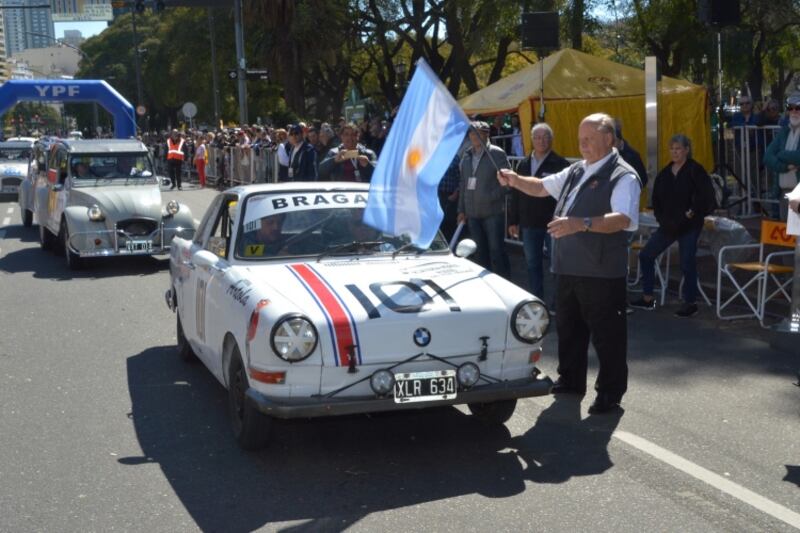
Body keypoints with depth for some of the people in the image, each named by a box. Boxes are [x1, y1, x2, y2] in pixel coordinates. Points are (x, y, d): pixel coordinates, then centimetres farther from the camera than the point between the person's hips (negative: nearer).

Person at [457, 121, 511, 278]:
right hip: (473, 213, 5)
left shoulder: (496, 153, -4)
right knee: (480, 252, 11)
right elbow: (464, 184, 15)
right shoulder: (467, 156, 13)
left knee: (496, 250, -4)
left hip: (493, 211, -5)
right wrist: (461, 210, 13)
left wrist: (491, 197, -17)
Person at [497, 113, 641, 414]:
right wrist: (515, 181, 6)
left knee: (606, 333, 1)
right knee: (568, 327, 19)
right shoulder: (576, 171, 15)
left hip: (601, 271, -8)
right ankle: (570, 380, 35)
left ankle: (610, 392, 14)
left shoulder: (622, 177, -12)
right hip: (568, 267, 8)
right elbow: (542, 187, 26)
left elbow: (623, 219, -26)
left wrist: (582, 224, -40)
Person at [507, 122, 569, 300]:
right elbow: (516, 194, 14)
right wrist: (513, 221, 11)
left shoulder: (560, 164, -5)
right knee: (532, 265, 12)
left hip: (553, 224, -5)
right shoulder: (524, 165, 12)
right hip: (529, 224, 6)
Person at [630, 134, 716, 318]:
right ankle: (647, 298, 17)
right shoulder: (664, 173, 9)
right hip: (668, 225, 6)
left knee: (687, 263, -2)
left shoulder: (696, 171, -7)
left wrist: (693, 213, -16)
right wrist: (662, 219, 2)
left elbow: (707, 198, -10)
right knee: (646, 255, 6)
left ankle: (691, 303, 13)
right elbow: (657, 200, 13)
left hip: (689, 226, -6)